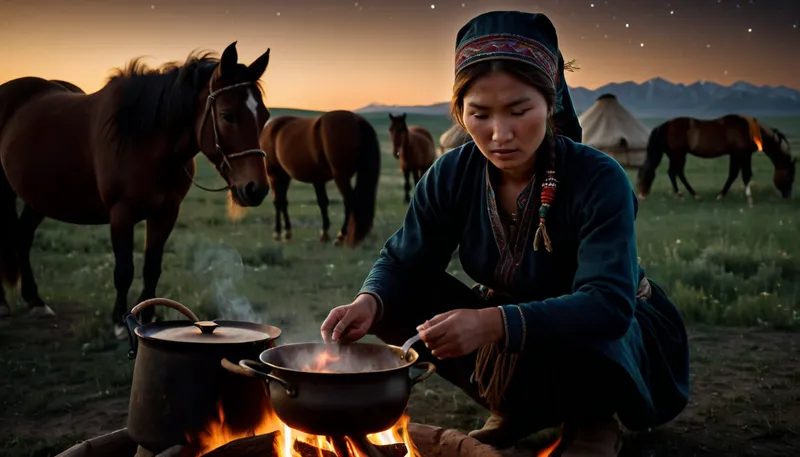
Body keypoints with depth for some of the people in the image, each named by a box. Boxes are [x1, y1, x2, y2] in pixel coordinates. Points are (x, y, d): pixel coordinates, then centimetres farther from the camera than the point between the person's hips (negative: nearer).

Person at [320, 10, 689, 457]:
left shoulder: (599, 180, -28)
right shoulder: (452, 176, -14)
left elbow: (608, 305, -38)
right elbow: (403, 262, -8)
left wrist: (493, 323, -54)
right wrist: (369, 302, -33)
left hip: (625, 337, -5)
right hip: (512, 325, 5)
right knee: (397, 302, -15)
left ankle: (595, 418, -3)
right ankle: (516, 409, 3)